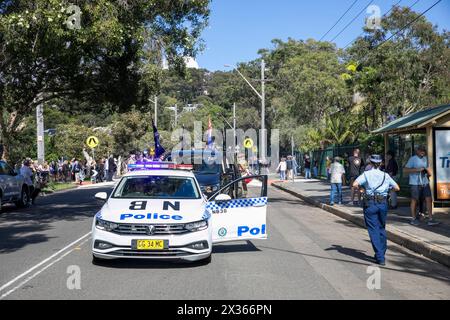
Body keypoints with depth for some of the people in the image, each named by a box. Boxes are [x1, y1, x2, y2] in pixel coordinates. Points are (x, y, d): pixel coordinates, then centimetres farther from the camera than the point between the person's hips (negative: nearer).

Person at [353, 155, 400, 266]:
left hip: (370, 204, -3)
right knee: (382, 229, 19)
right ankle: (382, 253, 24)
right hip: (383, 204, 3)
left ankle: (380, 257, -4)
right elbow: (397, 188, 9)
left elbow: (354, 185, -15)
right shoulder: (386, 175, 8)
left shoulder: (366, 174, -1)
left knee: (373, 230, 0)